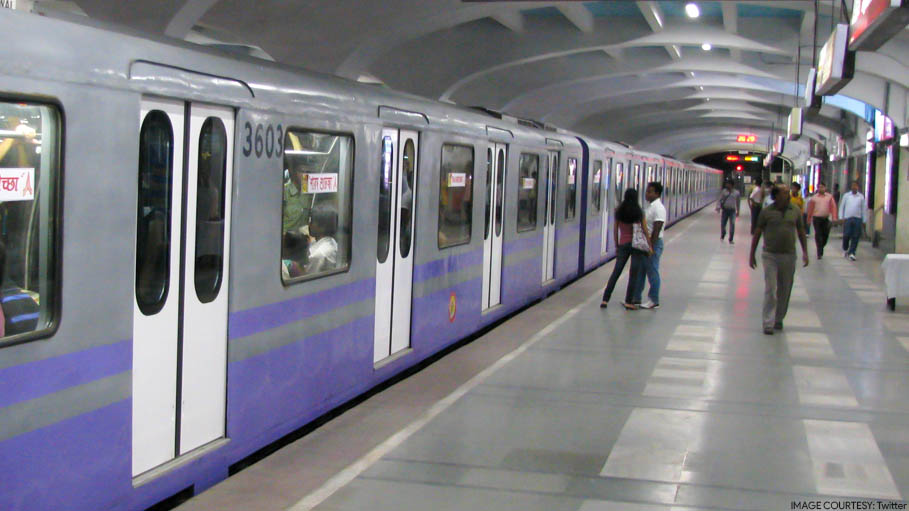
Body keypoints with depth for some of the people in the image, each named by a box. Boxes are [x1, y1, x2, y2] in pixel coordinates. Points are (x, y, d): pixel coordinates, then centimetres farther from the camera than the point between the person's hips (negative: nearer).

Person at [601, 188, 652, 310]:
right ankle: (629, 302, 2)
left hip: (623, 244, 2)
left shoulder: (619, 212, 0)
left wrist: (616, 246, 12)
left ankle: (605, 300, 4)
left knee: (616, 272, 7)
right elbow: (645, 231, -4)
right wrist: (650, 246, 1)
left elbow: (615, 230, 3)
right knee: (634, 274, 3)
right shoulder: (639, 212, -5)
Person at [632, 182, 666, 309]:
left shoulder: (658, 208, -16)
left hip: (654, 243, -10)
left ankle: (654, 301, 5)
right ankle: (636, 298, 21)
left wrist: (650, 247, -23)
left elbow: (656, 230, -21)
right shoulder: (649, 206, 13)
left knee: (652, 272, -2)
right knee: (639, 272, 13)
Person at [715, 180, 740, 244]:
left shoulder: (736, 193, 4)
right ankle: (722, 236, 33)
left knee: (732, 225, -9)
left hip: (732, 210, -1)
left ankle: (731, 240, 3)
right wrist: (718, 207, -13)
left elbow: (738, 202, 15)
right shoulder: (724, 191, 2)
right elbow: (719, 199, 2)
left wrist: (738, 211, 19)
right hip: (725, 210, 1)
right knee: (722, 224, 2)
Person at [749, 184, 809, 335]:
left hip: (789, 256, 3)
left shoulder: (795, 211, 2)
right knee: (770, 290, -7)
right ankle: (768, 324, -6)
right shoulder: (767, 212, -4)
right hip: (770, 255, -3)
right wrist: (752, 255, 2)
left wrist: (805, 252, 5)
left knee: (784, 291, 10)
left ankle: (779, 319, 26)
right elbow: (757, 233, 2)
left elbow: (801, 232, 11)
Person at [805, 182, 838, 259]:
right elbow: (810, 209, 8)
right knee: (818, 235, -6)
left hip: (826, 219, 1)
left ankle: (821, 247, 31)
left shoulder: (829, 197, 6)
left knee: (825, 235, 5)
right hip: (817, 218, -1)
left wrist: (834, 217, -12)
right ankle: (820, 253, -3)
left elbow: (833, 207, -1)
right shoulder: (814, 198, 4)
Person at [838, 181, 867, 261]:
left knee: (855, 237, -4)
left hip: (857, 219, 1)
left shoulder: (861, 197, 8)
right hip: (847, 218, -1)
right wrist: (841, 218, 0)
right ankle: (845, 249, 21)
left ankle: (852, 253, 1)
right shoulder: (846, 195, 7)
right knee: (846, 235, -4)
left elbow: (864, 209, 11)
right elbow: (841, 207, 10)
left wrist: (864, 221, 8)